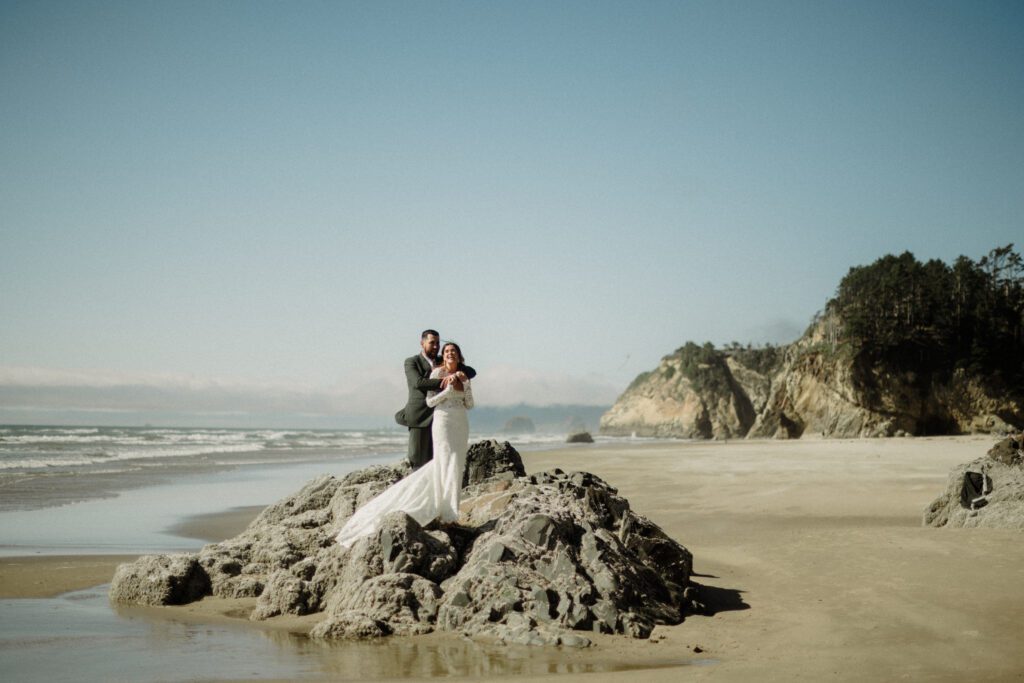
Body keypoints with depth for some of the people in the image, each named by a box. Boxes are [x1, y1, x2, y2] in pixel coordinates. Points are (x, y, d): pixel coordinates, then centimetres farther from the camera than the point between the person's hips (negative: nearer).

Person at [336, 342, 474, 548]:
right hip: (443, 421, -6)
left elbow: (470, 404, 11)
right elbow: (429, 401, -7)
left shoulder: (463, 376, 13)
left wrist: (464, 384, -2)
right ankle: (448, 513, -8)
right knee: (447, 465, -10)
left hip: (461, 424, 6)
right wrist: (449, 390, -15)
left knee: (456, 465, 4)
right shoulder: (437, 373, -3)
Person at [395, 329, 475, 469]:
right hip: (420, 418, -4)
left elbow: (471, 372, 6)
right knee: (419, 459, -4)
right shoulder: (411, 362, 1)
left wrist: (460, 373, -18)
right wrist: (443, 382, -26)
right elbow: (418, 382, -18)